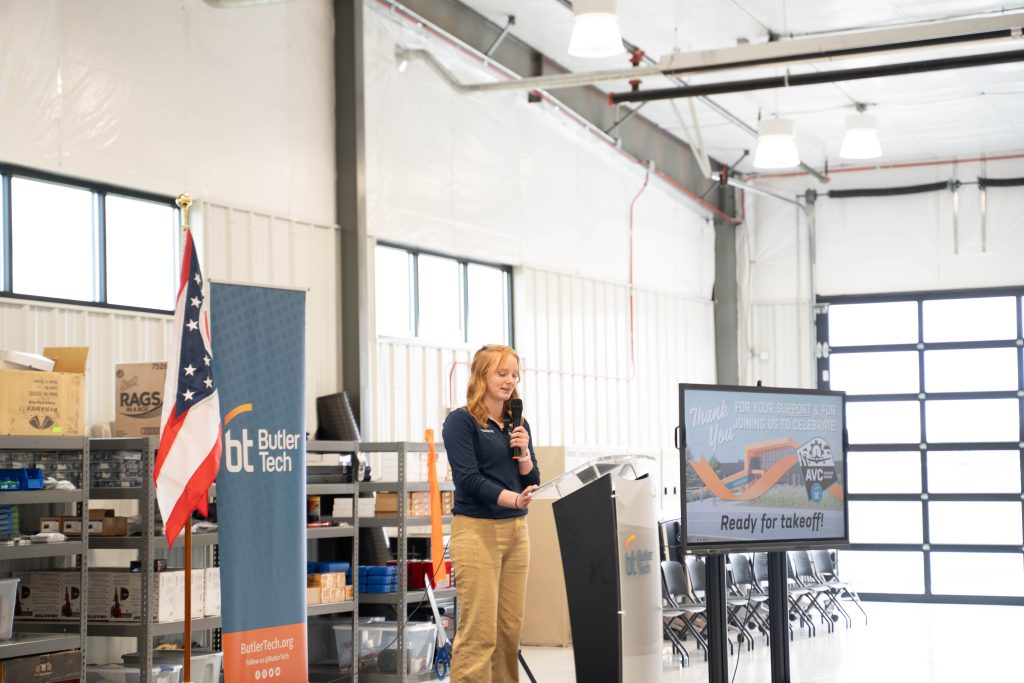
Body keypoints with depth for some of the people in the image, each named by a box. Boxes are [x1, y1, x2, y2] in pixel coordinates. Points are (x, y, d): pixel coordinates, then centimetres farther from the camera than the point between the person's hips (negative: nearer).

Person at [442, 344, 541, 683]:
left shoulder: (518, 425, 14)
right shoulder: (461, 421, -5)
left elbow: (532, 483, 14)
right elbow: (468, 477, -15)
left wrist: (524, 454, -5)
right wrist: (512, 498, -28)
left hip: (516, 530, 7)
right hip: (477, 529, -7)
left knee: (511, 628, 7)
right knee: (478, 631, -10)